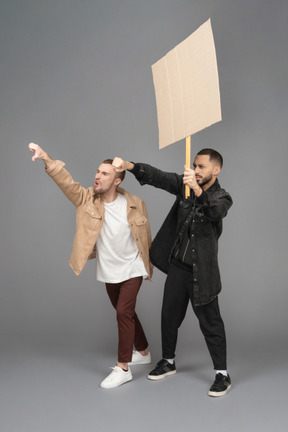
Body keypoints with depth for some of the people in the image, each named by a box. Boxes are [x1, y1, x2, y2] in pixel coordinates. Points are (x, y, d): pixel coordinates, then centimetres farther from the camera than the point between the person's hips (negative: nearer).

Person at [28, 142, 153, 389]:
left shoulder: (135, 204, -11)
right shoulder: (87, 199, -8)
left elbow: (146, 237, 1)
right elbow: (66, 182, -23)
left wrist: (150, 266, 9)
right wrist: (46, 159, -39)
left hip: (132, 269, -3)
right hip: (109, 272, 4)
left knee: (124, 312, -13)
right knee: (126, 313, 17)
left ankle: (123, 368, -4)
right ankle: (143, 353, 38)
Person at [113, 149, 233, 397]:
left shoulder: (222, 198, -11)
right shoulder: (185, 185, 1)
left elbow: (215, 211, -33)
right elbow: (158, 177, -8)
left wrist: (197, 190, -52)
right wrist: (129, 166, -24)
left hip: (201, 272, -5)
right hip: (178, 265, 5)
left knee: (210, 322, 1)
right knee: (170, 315, 16)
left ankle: (222, 374, 14)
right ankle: (168, 362, 35)